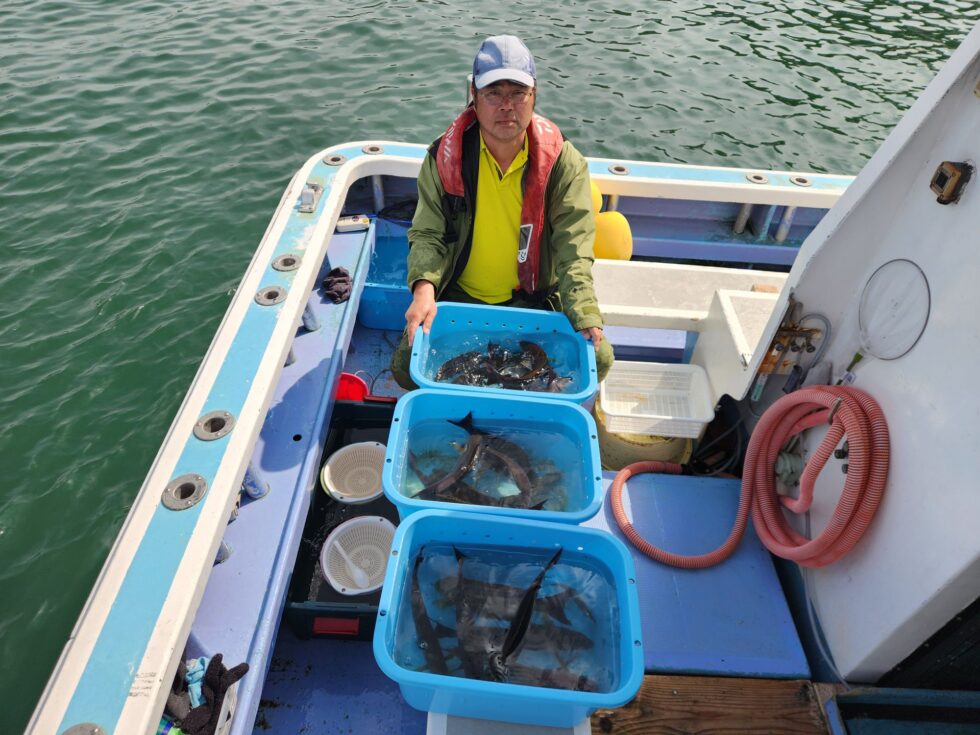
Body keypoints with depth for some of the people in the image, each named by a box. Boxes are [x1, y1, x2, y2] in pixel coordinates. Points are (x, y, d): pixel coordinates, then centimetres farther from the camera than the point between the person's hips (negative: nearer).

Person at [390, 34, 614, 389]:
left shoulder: (563, 163, -10)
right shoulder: (445, 157, -9)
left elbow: (573, 246, -16)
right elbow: (427, 234, -8)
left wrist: (585, 316, -32)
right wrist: (424, 288, -29)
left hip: (536, 298, 0)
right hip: (458, 298, 1)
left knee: (597, 358, -15)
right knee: (407, 366, -15)